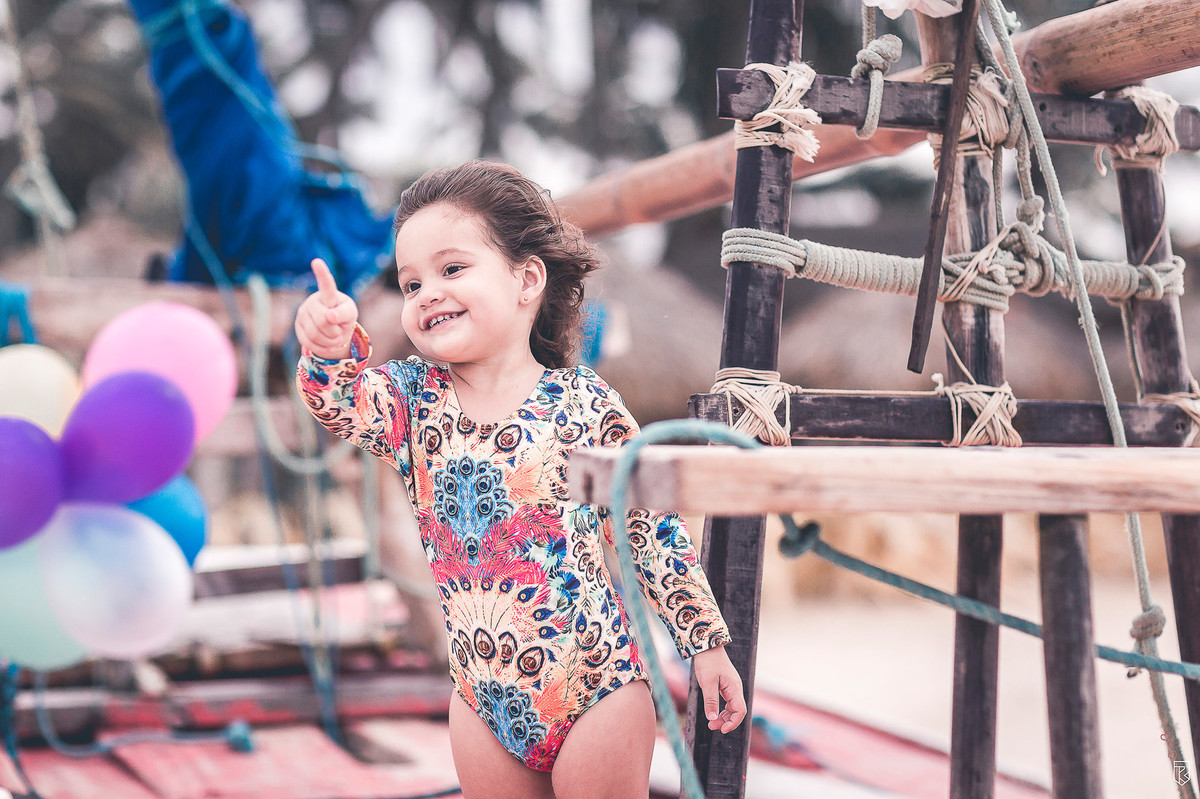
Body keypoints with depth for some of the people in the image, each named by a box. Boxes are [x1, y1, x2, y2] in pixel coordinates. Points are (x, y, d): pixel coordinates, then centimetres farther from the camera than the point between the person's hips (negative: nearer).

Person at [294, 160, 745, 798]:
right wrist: (331, 351, -43)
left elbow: (652, 529, -3)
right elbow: (338, 403, -21)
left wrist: (705, 641, 1)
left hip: (599, 690, -3)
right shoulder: (414, 399, -1)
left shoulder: (584, 403, -9)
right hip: (482, 697, 3)